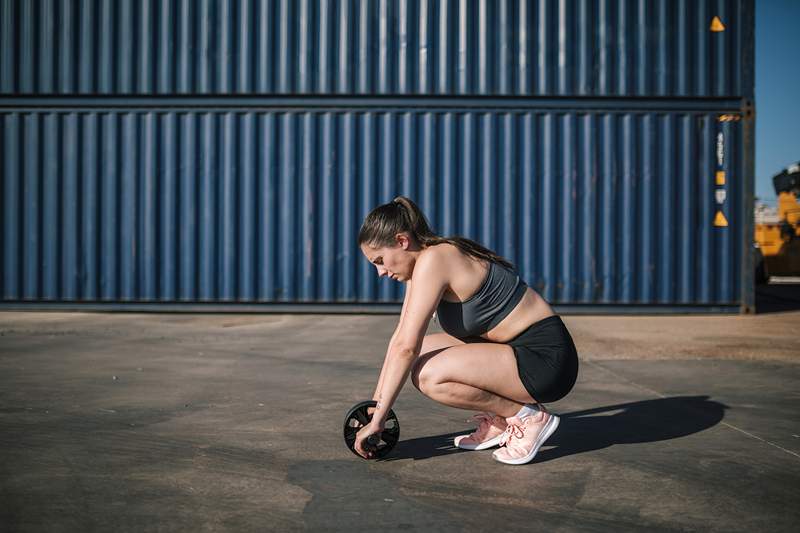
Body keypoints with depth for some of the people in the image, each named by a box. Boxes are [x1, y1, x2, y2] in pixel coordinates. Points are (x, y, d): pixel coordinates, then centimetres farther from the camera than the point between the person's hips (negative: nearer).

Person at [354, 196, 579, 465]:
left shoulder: (432, 260, -19)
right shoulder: (421, 263, 9)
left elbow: (406, 347, -22)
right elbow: (400, 338, 12)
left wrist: (378, 419, -17)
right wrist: (375, 403, 11)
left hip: (546, 359, -10)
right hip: (521, 350, 10)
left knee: (431, 376, -24)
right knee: (421, 356, 9)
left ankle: (529, 416, -6)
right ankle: (499, 422, 11)